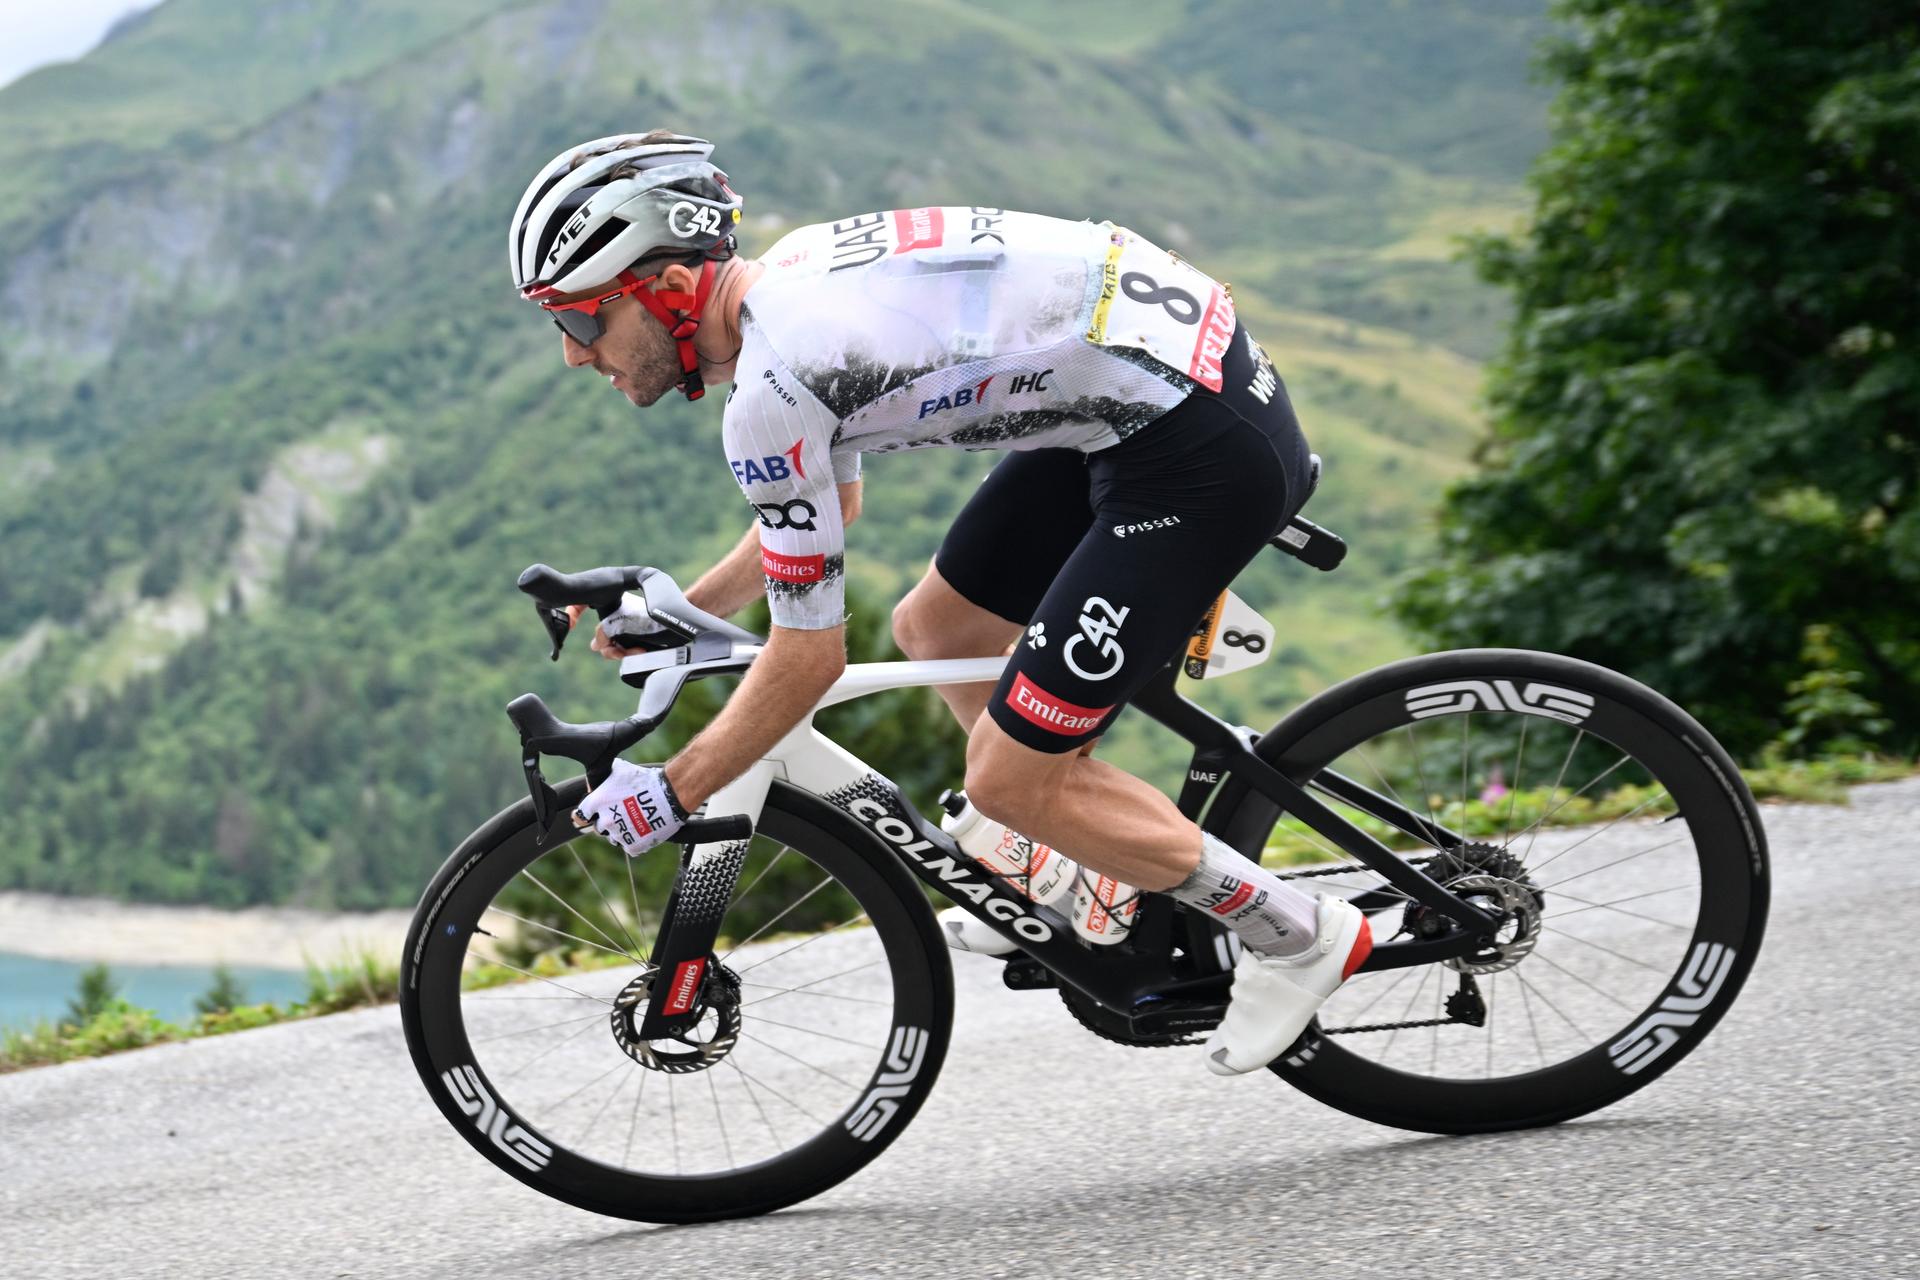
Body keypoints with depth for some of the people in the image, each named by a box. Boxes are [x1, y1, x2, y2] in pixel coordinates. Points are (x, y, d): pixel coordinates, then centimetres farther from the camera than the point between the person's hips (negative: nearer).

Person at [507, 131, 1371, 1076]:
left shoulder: (767, 390, -20)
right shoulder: (784, 284, 9)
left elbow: (810, 657, -12)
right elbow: (829, 496, 29)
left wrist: (669, 793, -1)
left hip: (1205, 447, -10)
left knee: (1007, 779, -5)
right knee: (930, 632, 19)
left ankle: (1300, 936, 10)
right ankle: (1106, 873, 33)